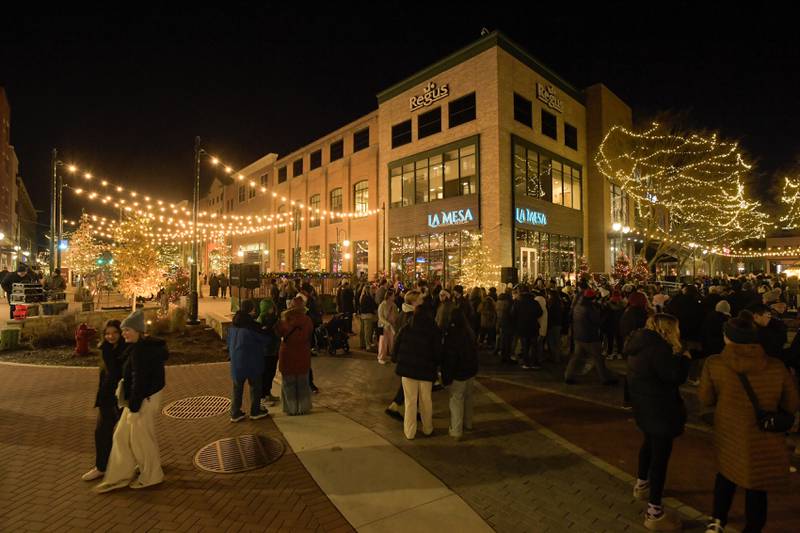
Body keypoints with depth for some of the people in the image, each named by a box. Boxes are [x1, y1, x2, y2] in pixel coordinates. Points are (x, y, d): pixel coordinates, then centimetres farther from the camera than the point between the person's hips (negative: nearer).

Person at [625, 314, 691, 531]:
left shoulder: (640, 344, 5)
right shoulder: (658, 347, -25)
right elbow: (676, 376, -23)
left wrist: (677, 357, 7)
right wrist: (684, 358, -8)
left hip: (645, 405, 10)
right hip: (659, 408, -10)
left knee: (650, 443, 29)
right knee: (660, 454, -2)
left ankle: (642, 485, 49)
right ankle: (654, 513, 7)